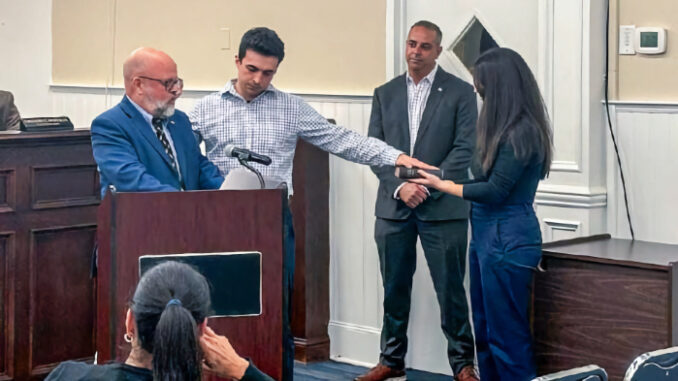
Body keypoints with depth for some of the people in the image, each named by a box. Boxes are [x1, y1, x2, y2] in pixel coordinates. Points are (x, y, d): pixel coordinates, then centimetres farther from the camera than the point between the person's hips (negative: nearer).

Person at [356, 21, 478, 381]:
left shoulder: (460, 92, 0)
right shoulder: (385, 94, 10)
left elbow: (465, 149, -6)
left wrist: (428, 186, -14)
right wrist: (400, 186, -10)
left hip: (442, 207, -3)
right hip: (393, 207, 3)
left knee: (450, 289, 1)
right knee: (394, 288, 9)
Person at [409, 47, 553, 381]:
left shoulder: (522, 132, -18)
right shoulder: (507, 127, 10)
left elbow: (495, 191, -17)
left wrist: (443, 185, -8)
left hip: (507, 241, -10)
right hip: (487, 236, 10)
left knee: (507, 334, -2)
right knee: (485, 331, 14)